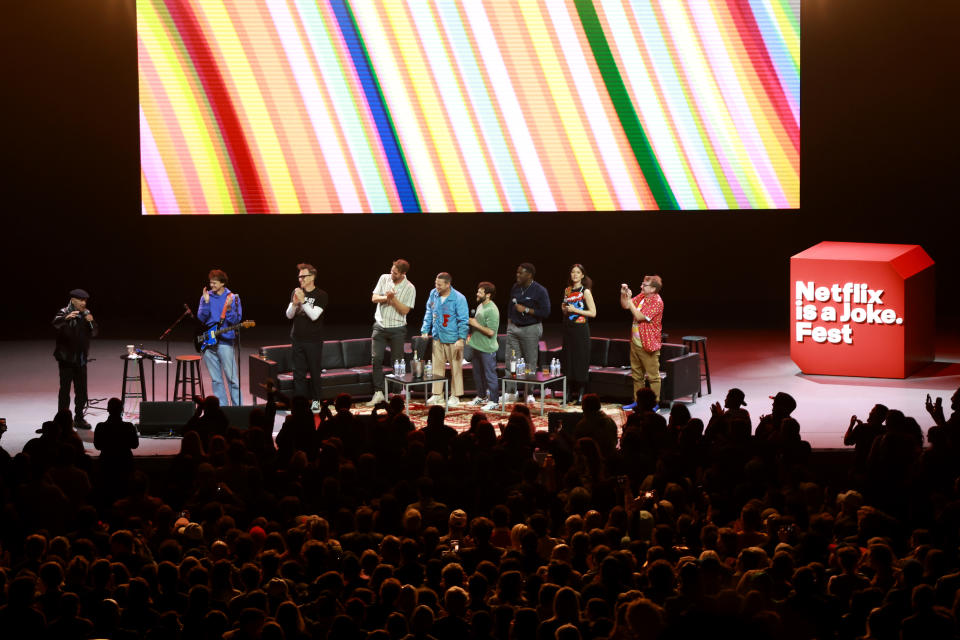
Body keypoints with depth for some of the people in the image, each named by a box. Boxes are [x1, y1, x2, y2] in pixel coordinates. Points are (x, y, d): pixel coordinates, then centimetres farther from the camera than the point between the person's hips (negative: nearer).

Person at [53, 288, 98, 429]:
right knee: (65, 389, -6)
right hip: (66, 358, -5)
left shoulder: (86, 314, 10)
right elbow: (56, 323, -28)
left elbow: (94, 333, 8)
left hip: (81, 359, 5)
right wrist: (66, 318, -50)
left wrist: (91, 322, -13)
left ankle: (79, 418, 16)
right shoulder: (65, 312, -6)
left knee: (81, 391, 7)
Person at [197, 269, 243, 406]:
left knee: (232, 378, -6)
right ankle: (221, 406, 14)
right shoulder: (206, 296, 8)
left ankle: (238, 407, -1)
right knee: (216, 379, 7)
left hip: (225, 342, -3)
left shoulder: (233, 298, 0)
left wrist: (228, 308, -21)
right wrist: (206, 302, -12)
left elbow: (236, 320, -5)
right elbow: (201, 318, 0)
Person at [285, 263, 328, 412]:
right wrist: (294, 303, -15)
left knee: (315, 372, 3)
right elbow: (289, 315, 5)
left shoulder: (321, 295, -6)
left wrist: (303, 301, -24)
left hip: (314, 340, -4)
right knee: (298, 373, 4)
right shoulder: (296, 292, 8)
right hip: (297, 339, 4)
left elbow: (314, 315, -17)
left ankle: (315, 401, 15)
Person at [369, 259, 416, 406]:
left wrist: (393, 298, -23)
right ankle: (378, 393, -3)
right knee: (376, 358, -6)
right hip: (380, 326, 2)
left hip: (397, 329, -2)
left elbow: (405, 310, -12)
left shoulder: (409, 288, -8)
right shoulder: (384, 278, 1)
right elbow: (374, 298, 1)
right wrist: (386, 297, -19)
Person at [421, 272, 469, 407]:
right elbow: (429, 314, 14)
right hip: (437, 338, 5)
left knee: (455, 368, 2)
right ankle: (436, 395, 16)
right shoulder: (433, 294, 2)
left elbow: (463, 321, -12)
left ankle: (455, 396, 11)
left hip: (453, 339, -5)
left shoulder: (458, 299, -14)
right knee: (437, 366, 8)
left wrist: (461, 339, -17)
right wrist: (425, 331, 8)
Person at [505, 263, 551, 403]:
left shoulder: (540, 291, -9)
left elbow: (545, 312, -13)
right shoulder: (515, 288, 9)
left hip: (531, 329, -5)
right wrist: (509, 322, 13)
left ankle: (529, 393, 9)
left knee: (530, 362, 0)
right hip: (514, 327, 5)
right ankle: (511, 393, 5)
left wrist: (526, 310, -15)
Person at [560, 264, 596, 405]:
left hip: (581, 329, -6)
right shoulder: (567, 290, 12)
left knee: (581, 361, -4)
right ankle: (572, 393, 13)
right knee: (568, 360, 6)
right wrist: (564, 309, 1)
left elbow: (593, 313, -9)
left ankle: (581, 394, 0)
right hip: (568, 328, 6)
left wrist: (575, 310, -15)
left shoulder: (585, 291, -6)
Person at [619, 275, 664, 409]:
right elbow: (625, 306, 15)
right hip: (635, 342, 9)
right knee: (637, 374, 16)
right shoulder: (641, 296, 7)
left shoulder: (657, 302, -17)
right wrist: (623, 294, -2)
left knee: (652, 375, -1)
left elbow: (639, 316, -21)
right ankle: (637, 401, 25)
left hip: (648, 345, -9)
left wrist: (629, 300, -16)